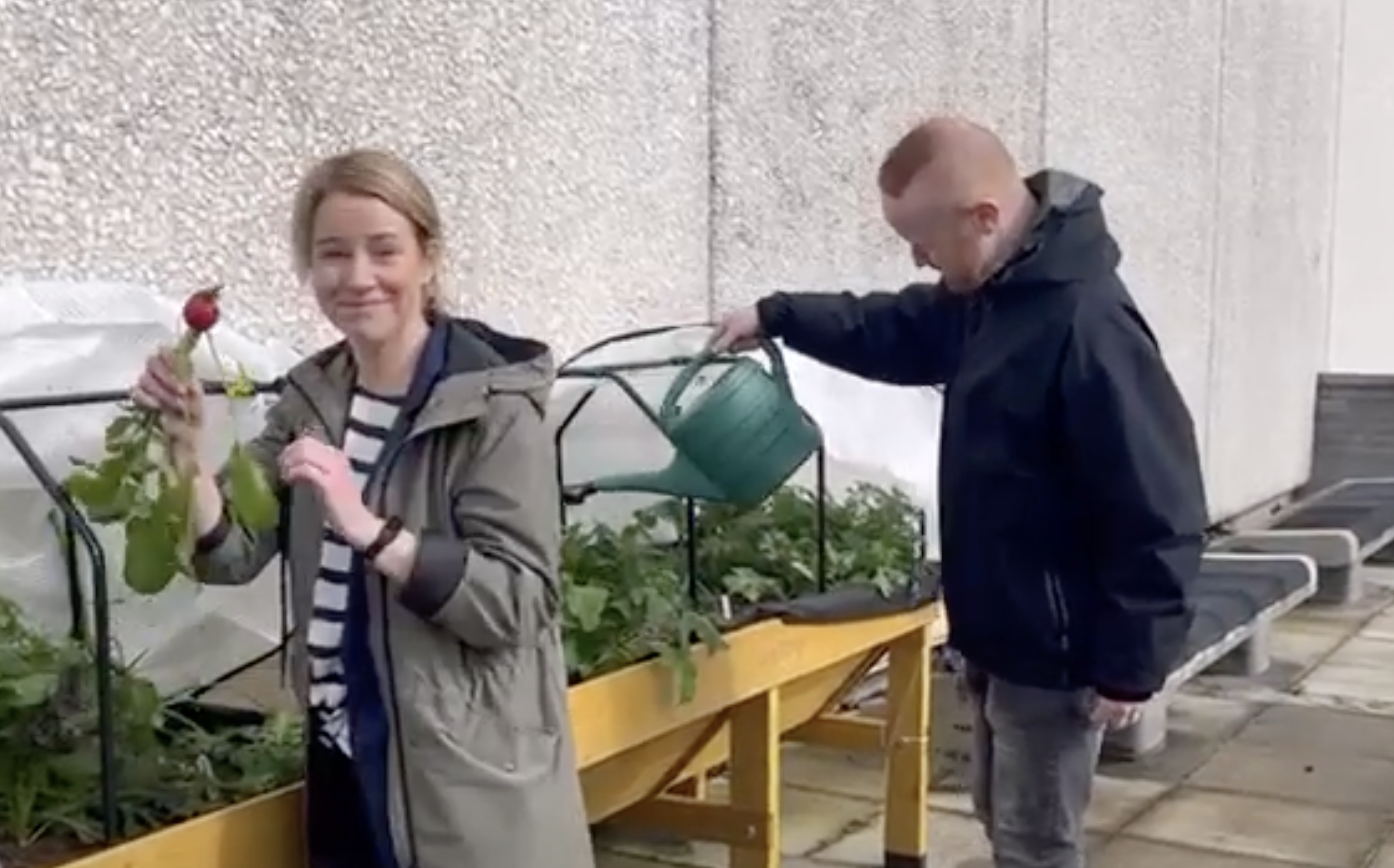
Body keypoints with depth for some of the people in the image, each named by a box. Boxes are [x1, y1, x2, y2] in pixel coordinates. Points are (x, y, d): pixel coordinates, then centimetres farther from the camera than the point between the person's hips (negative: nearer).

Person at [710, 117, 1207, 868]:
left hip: (1055, 653, -9)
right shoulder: (989, 294, 3)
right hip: (999, 636, 10)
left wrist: (1129, 664, -21)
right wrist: (778, 317, 13)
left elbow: (1157, 512, -26)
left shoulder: (1088, 325, -28)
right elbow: (897, 333, 23)